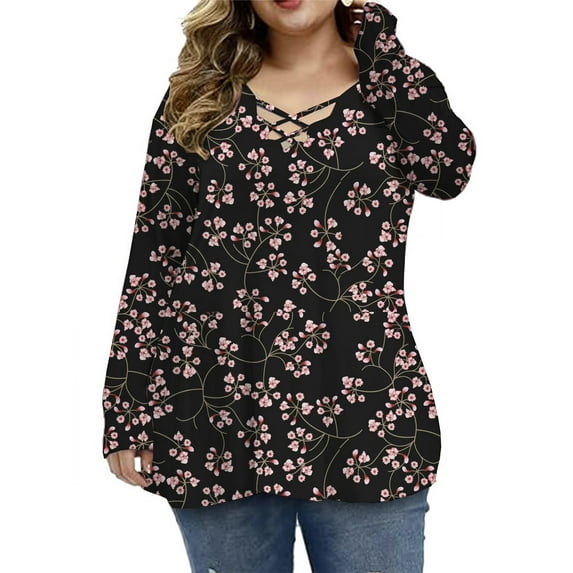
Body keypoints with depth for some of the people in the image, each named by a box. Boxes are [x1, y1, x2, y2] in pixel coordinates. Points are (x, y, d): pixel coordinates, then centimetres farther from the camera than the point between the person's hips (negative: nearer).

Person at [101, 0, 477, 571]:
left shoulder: (393, 81, 6)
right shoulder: (200, 95, 7)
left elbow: (449, 170, -16)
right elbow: (152, 258, 5)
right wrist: (126, 413, 1)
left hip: (363, 420, -1)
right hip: (217, 424, 1)